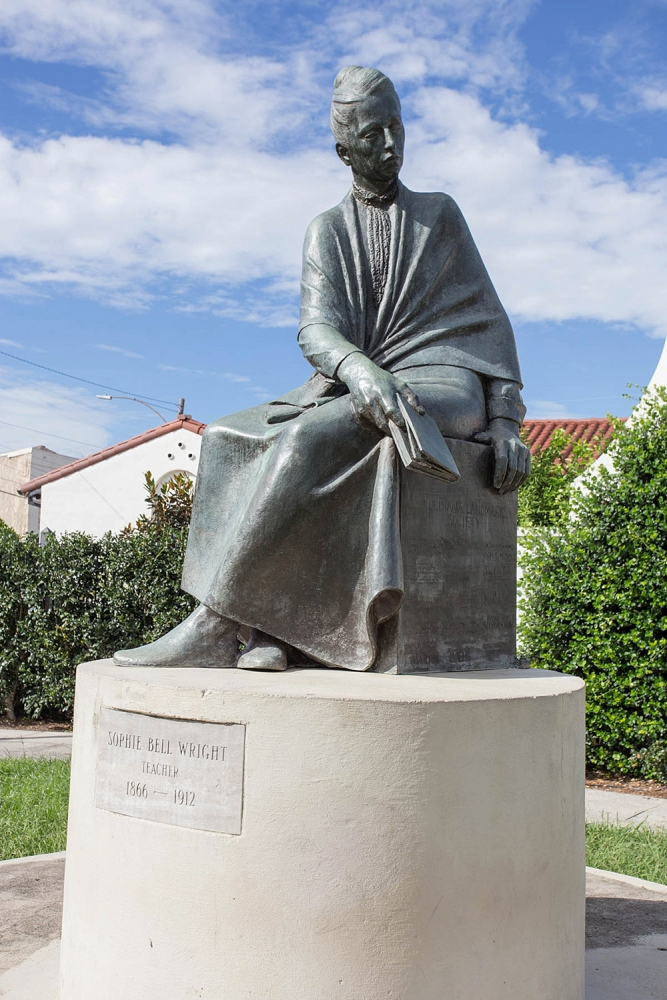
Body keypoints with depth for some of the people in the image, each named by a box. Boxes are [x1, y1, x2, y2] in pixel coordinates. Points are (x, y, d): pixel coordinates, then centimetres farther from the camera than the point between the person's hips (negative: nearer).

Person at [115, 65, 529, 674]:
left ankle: (215, 626, -32)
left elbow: (489, 321, 8)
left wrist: (504, 420, -6)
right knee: (234, 439, -22)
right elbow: (316, 328, -3)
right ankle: (268, 631, -31)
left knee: (312, 437, -33)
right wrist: (358, 368, -28)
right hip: (354, 390, 4)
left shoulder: (440, 215, 11)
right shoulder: (326, 231, 14)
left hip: (443, 384, -4)